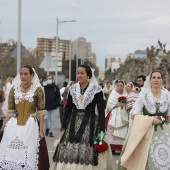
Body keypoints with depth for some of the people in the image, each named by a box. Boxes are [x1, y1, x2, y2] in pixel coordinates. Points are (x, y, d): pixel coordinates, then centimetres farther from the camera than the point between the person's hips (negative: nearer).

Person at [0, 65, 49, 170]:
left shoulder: (38, 89, -2)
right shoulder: (14, 89, 6)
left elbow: (41, 112, -2)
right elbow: (10, 111, 7)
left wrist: (41, 130, -6)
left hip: (31, 126, -3)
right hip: (14, 125, 3)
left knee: (29, 155, -3)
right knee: (11, 154, 4)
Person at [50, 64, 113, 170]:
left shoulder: (97, 90, -3)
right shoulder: (73, 89, 8)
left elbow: (101, 111, -5)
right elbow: (68, 109, 11)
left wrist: (102, 130, -11)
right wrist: (63, 128, 7)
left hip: (90, 125, -3)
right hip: (73, 124, 4)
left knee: (87, 155, -5)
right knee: (69, 153, 1)